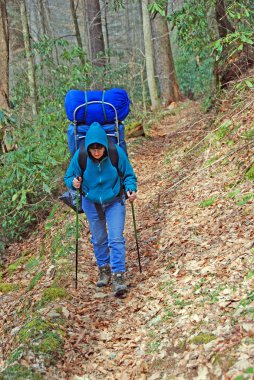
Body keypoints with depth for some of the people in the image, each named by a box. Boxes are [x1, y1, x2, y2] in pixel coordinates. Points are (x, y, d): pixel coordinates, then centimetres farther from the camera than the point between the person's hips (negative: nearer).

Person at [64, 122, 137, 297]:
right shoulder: (80, 157, -21)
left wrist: (131, 189, -27)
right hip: (91, 203, 2)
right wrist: (73, 182, -27)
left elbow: (128, 175, -9)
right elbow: (68, 176, -5)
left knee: (116, 239, -10)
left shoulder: (117, 153, -23)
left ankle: (119, 276, -4)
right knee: (98, 239, 17)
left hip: (115, 202, -2)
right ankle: (104, 268, 38)